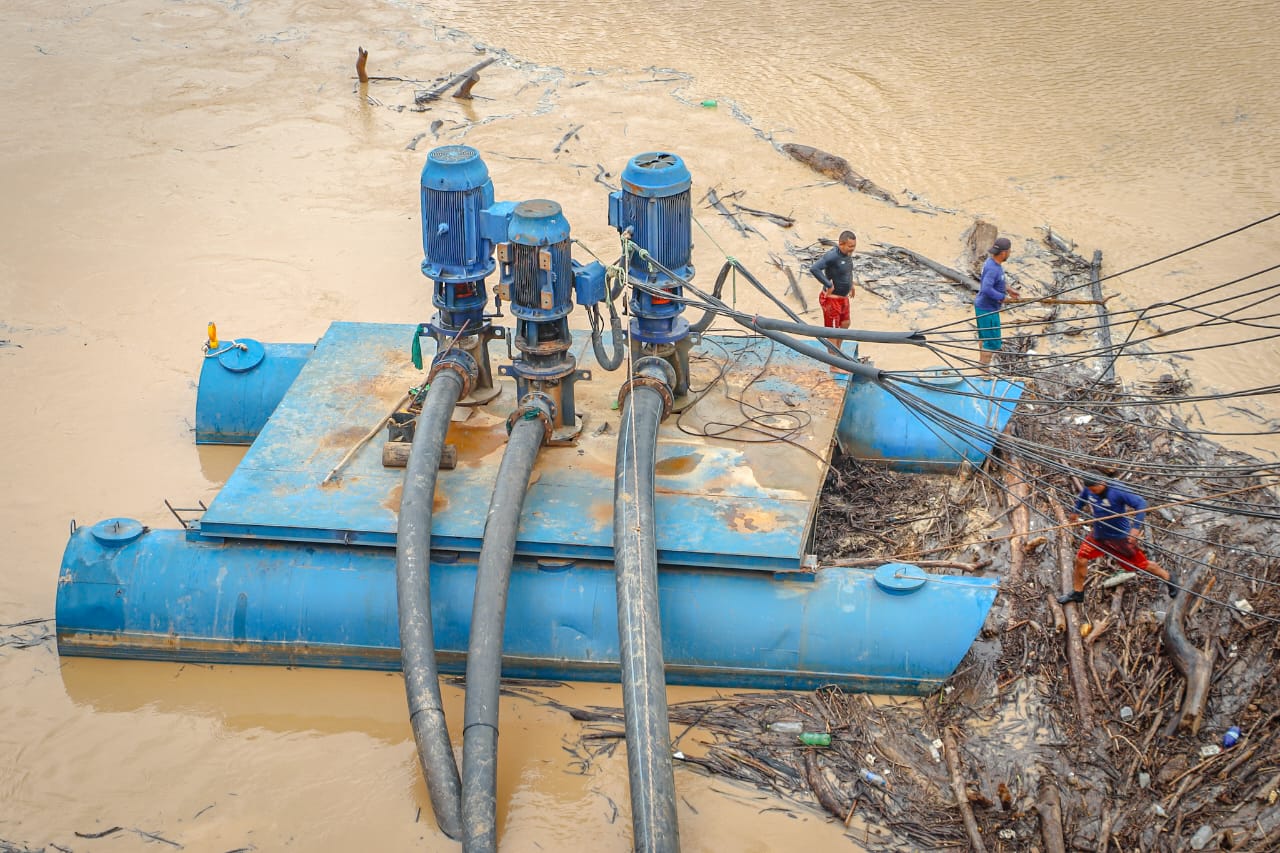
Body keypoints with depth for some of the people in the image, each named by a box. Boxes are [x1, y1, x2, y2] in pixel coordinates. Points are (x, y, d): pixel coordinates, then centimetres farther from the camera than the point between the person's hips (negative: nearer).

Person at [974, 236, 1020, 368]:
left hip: (983, 306, 10)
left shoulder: (993, 262, 1)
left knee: (984, 336, 24)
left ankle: (982, 363, 38)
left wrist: (1008, 290, 13)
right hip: (987, 310, -10)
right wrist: (1003, 297, -26)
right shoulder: (992, 268, -28)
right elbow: (986, 289, -38)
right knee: (992, 342, -1)